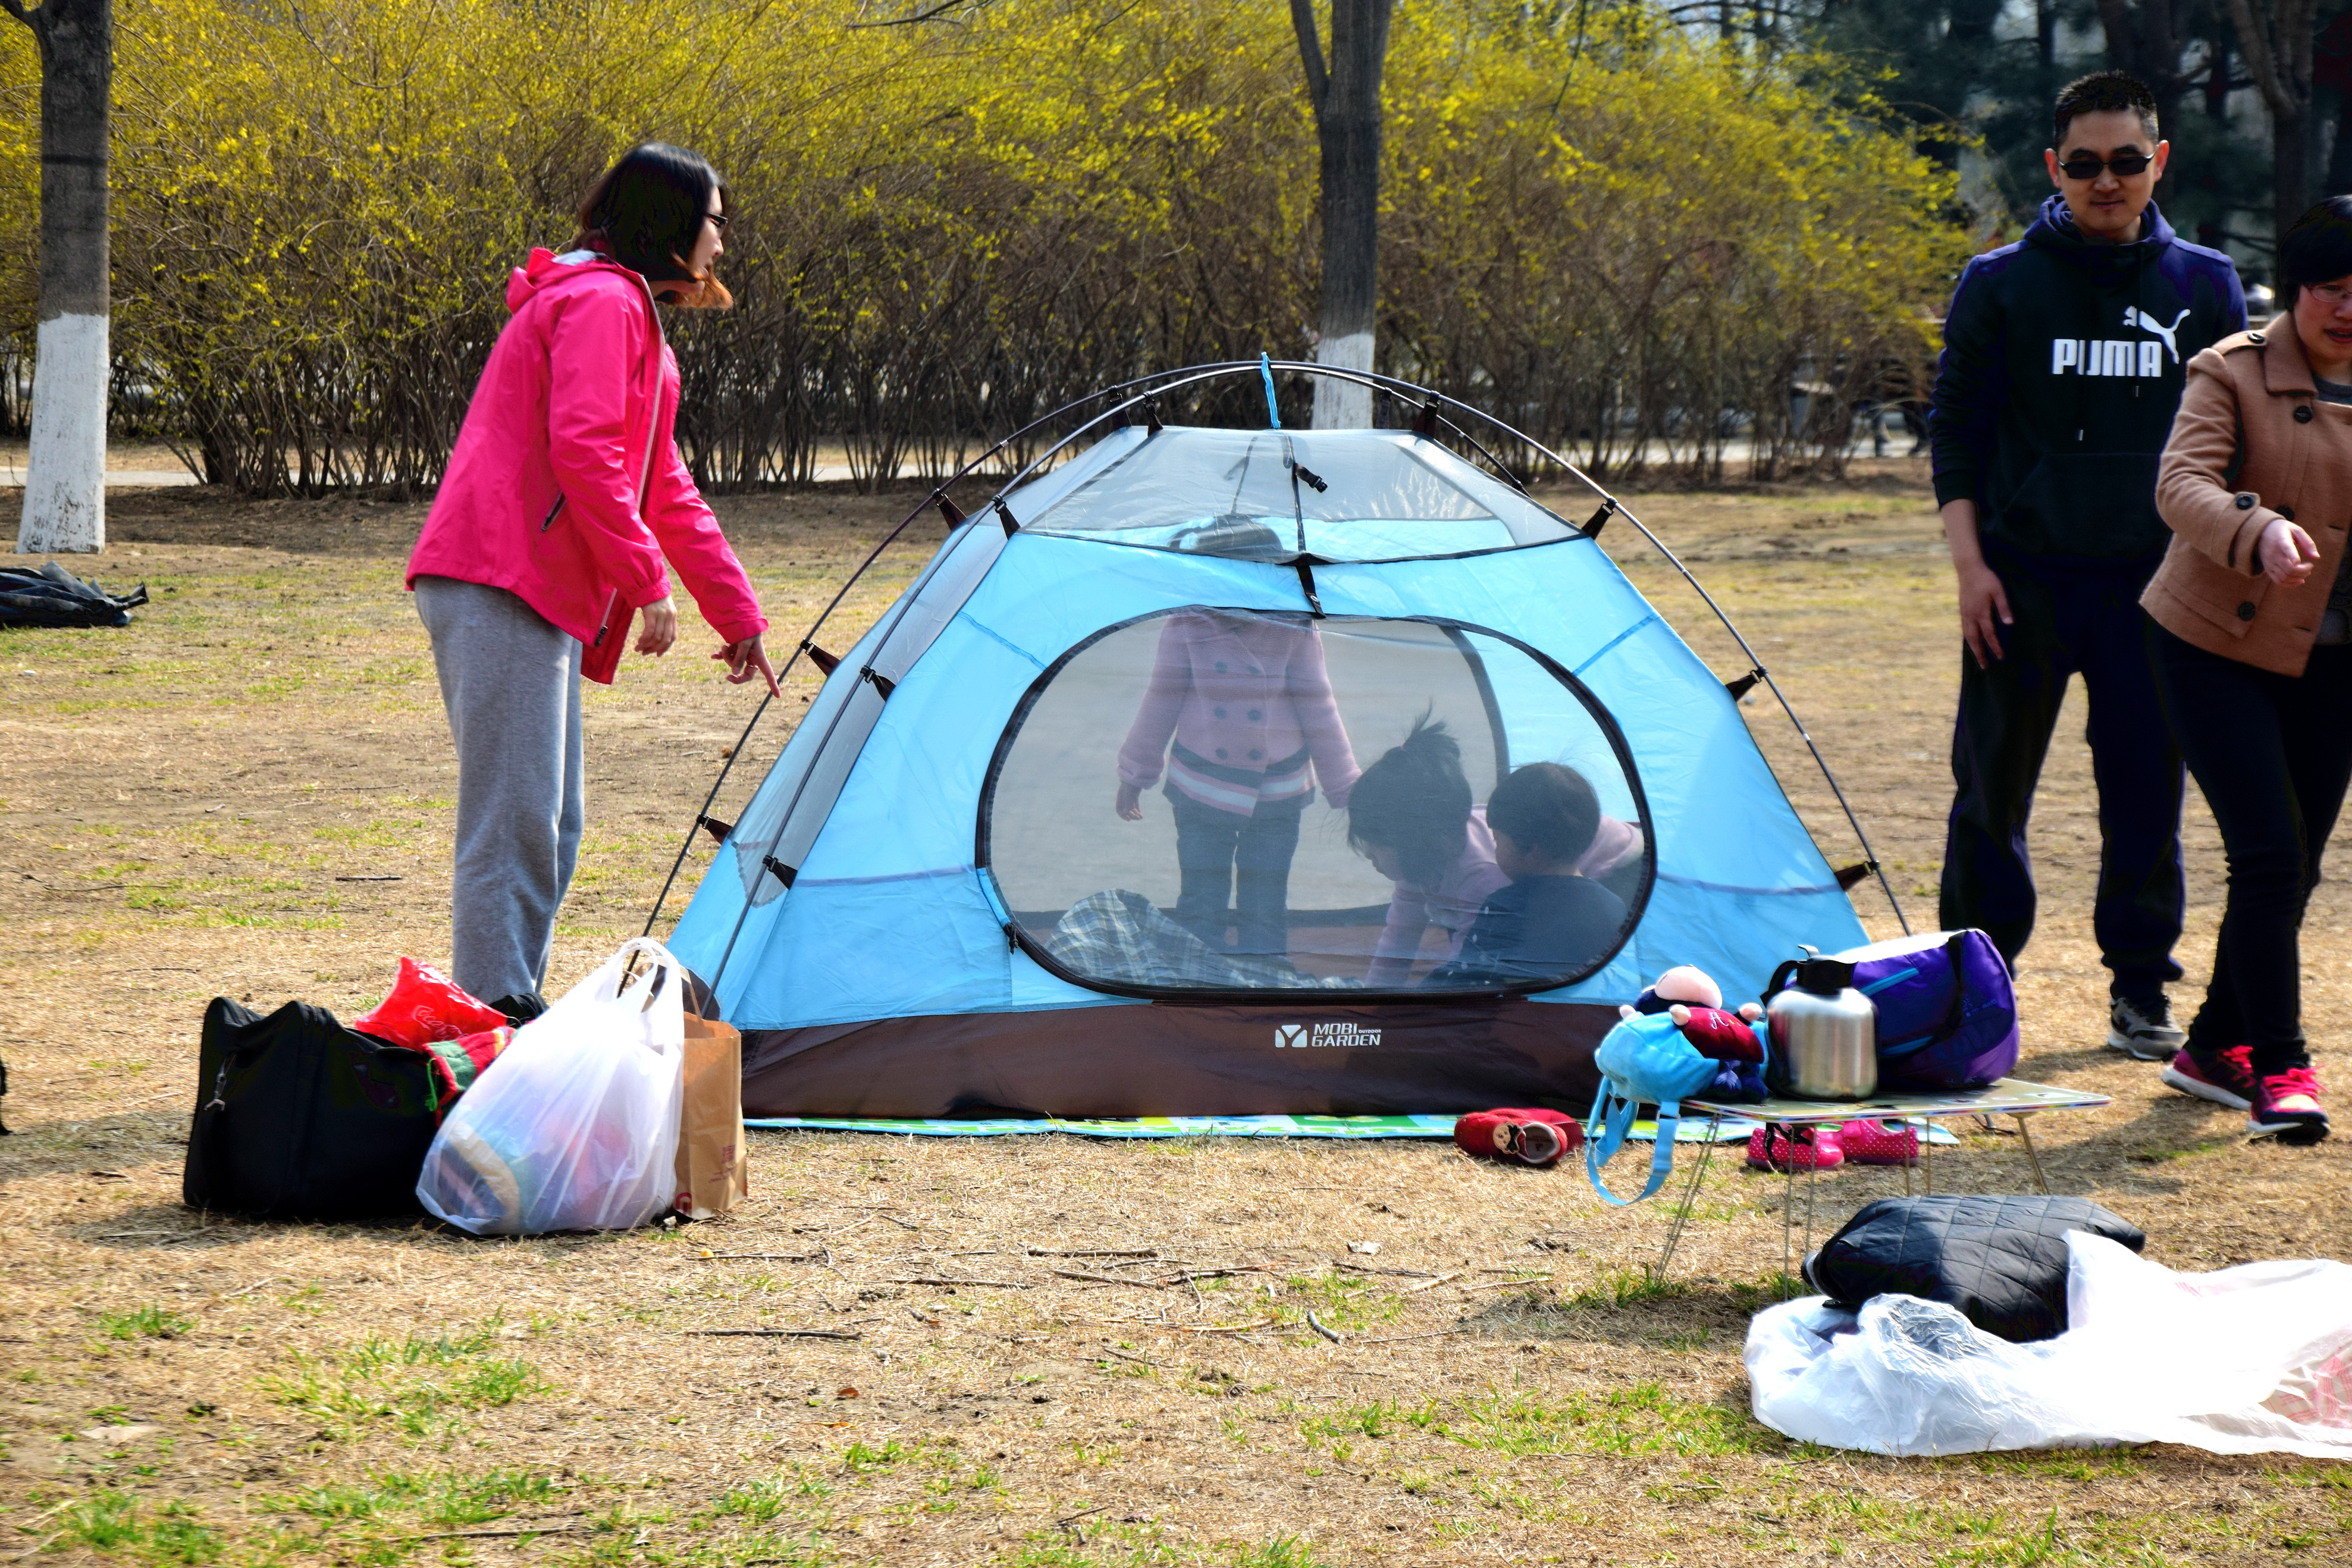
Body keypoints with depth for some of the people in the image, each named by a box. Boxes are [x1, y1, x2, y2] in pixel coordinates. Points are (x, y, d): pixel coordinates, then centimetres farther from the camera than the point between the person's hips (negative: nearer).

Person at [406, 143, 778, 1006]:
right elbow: (581, 451, -19)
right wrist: (646, 582, -15)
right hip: (500, 586, -11)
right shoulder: (602, 302, -7)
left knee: (549, 831, 12)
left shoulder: (631, 315, 26)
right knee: (513, 825, -13)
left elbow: (666, 489, 31)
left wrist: (738, 613, 32)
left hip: (538, 592, 11)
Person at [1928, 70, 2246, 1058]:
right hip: (2025, 578, -1)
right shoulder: (2000, 287, 1)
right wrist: (1969, 561, -7)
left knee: (2147, 794, 3)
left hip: (2155, 583, 1)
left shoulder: (2204, 288, 7)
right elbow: (1954, 433, 2)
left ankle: (2140, 991, 14)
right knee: (1992, 790, 2)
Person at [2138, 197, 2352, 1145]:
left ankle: (2214, 1049, 23)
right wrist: (2257, 533, -42)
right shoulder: (2234, 373, -9)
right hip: (2217, 646, -5)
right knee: (2269, 853, -14)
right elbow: (2183, 482, -23)